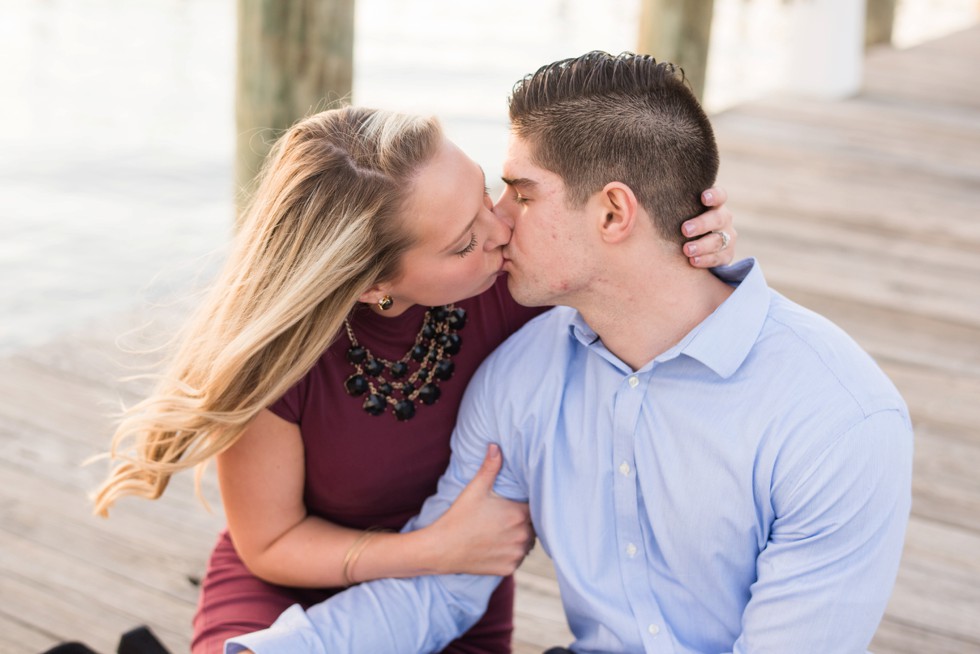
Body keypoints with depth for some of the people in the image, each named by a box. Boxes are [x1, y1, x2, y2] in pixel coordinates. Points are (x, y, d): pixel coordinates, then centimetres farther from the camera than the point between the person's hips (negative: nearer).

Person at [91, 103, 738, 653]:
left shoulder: (512, 275, -22)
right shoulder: (272, 352, -27)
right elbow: (270, 543, -12)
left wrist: (707, 254, -25)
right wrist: (438, 550, -24)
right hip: (291, 589, -4)